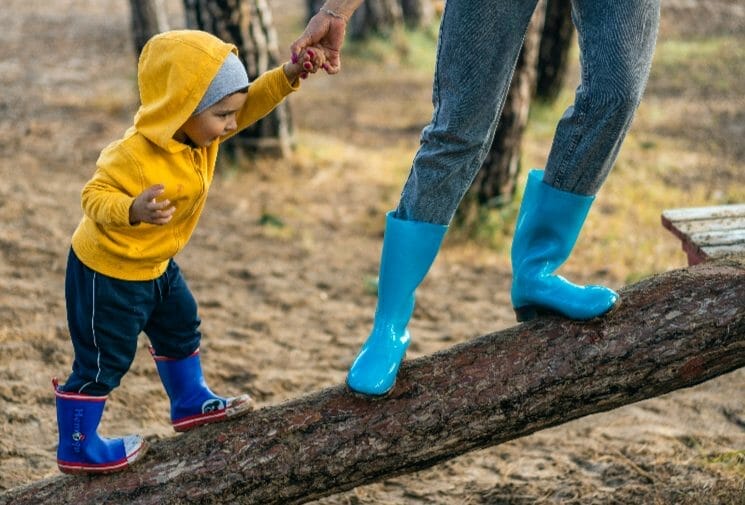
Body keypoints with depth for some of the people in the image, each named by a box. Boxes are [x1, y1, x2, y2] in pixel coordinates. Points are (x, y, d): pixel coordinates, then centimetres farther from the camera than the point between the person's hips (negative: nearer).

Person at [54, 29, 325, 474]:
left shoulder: (197, 130, -8)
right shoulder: (136, 156, -34)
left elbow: (251, 103, -3)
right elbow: (96, 197, -32)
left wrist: (288, 76, -18)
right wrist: (133, 210, -52)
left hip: (153, 264, 9)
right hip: (107, 271, -9)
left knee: (181, 328, 24)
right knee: (104, 361, 2)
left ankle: (191, 404, 44)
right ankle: (77, 449, 17)